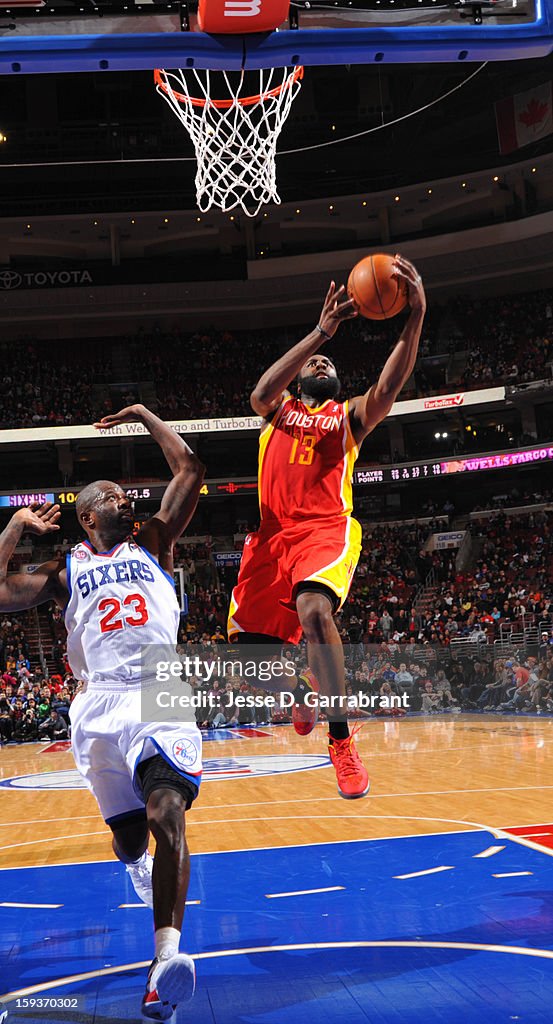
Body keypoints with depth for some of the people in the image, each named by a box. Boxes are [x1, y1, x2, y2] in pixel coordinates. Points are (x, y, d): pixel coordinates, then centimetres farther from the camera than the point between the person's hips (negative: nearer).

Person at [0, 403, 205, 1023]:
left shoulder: (152, 545, 18)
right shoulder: (66, 570, 17)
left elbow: (189, 471, 14)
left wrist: (146, 417, 22)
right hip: (101, 707, 2)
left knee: (166, 812, -25)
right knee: (128, 837, 11)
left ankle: (166, 957, -32)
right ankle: (141, 866, 51)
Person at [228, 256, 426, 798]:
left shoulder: (349, 415, 17)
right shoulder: (279, 408, 20)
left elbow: (387, 389, -6)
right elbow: (260, 393, -7)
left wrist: (415, 317, -22)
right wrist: (321, 332, -16)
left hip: (326, 528, -3)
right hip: (273, 533, 3)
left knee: (314, 609, -35)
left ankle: (341, 739, -23)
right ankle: (301, 690, 35)